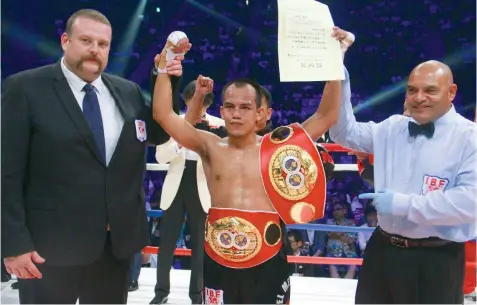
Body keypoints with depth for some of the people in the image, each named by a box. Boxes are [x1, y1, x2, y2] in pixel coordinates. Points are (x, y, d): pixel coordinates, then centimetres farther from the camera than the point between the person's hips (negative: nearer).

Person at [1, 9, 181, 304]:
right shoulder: (25, 88, -6)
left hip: (118, 239, 5)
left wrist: (167, 82, -1)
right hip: (51, 242, -4)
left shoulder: (128, 91, 7)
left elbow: (158, 134, 11)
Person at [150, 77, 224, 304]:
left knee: (199, 244, 8)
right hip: (176, 188, 1)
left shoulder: (218, 125, -1)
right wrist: (180, 142, -22)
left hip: (201, 191, -1)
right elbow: (160, 156, -5)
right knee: (167, 241, 6)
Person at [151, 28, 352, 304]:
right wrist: (167, 64, -10)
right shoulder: (210, 147, 2)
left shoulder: (277, 146, -1)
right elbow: (163, 114, -3)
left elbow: (327, 115, -2)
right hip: (218, 262, 2)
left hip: (267, 263, -1)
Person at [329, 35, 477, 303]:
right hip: (383, 250, 5)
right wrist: (339, 77, -1)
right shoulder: (392, 128, 8)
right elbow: (345, 132, 10)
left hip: (436, 260, -5)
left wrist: (404, 204, -20)